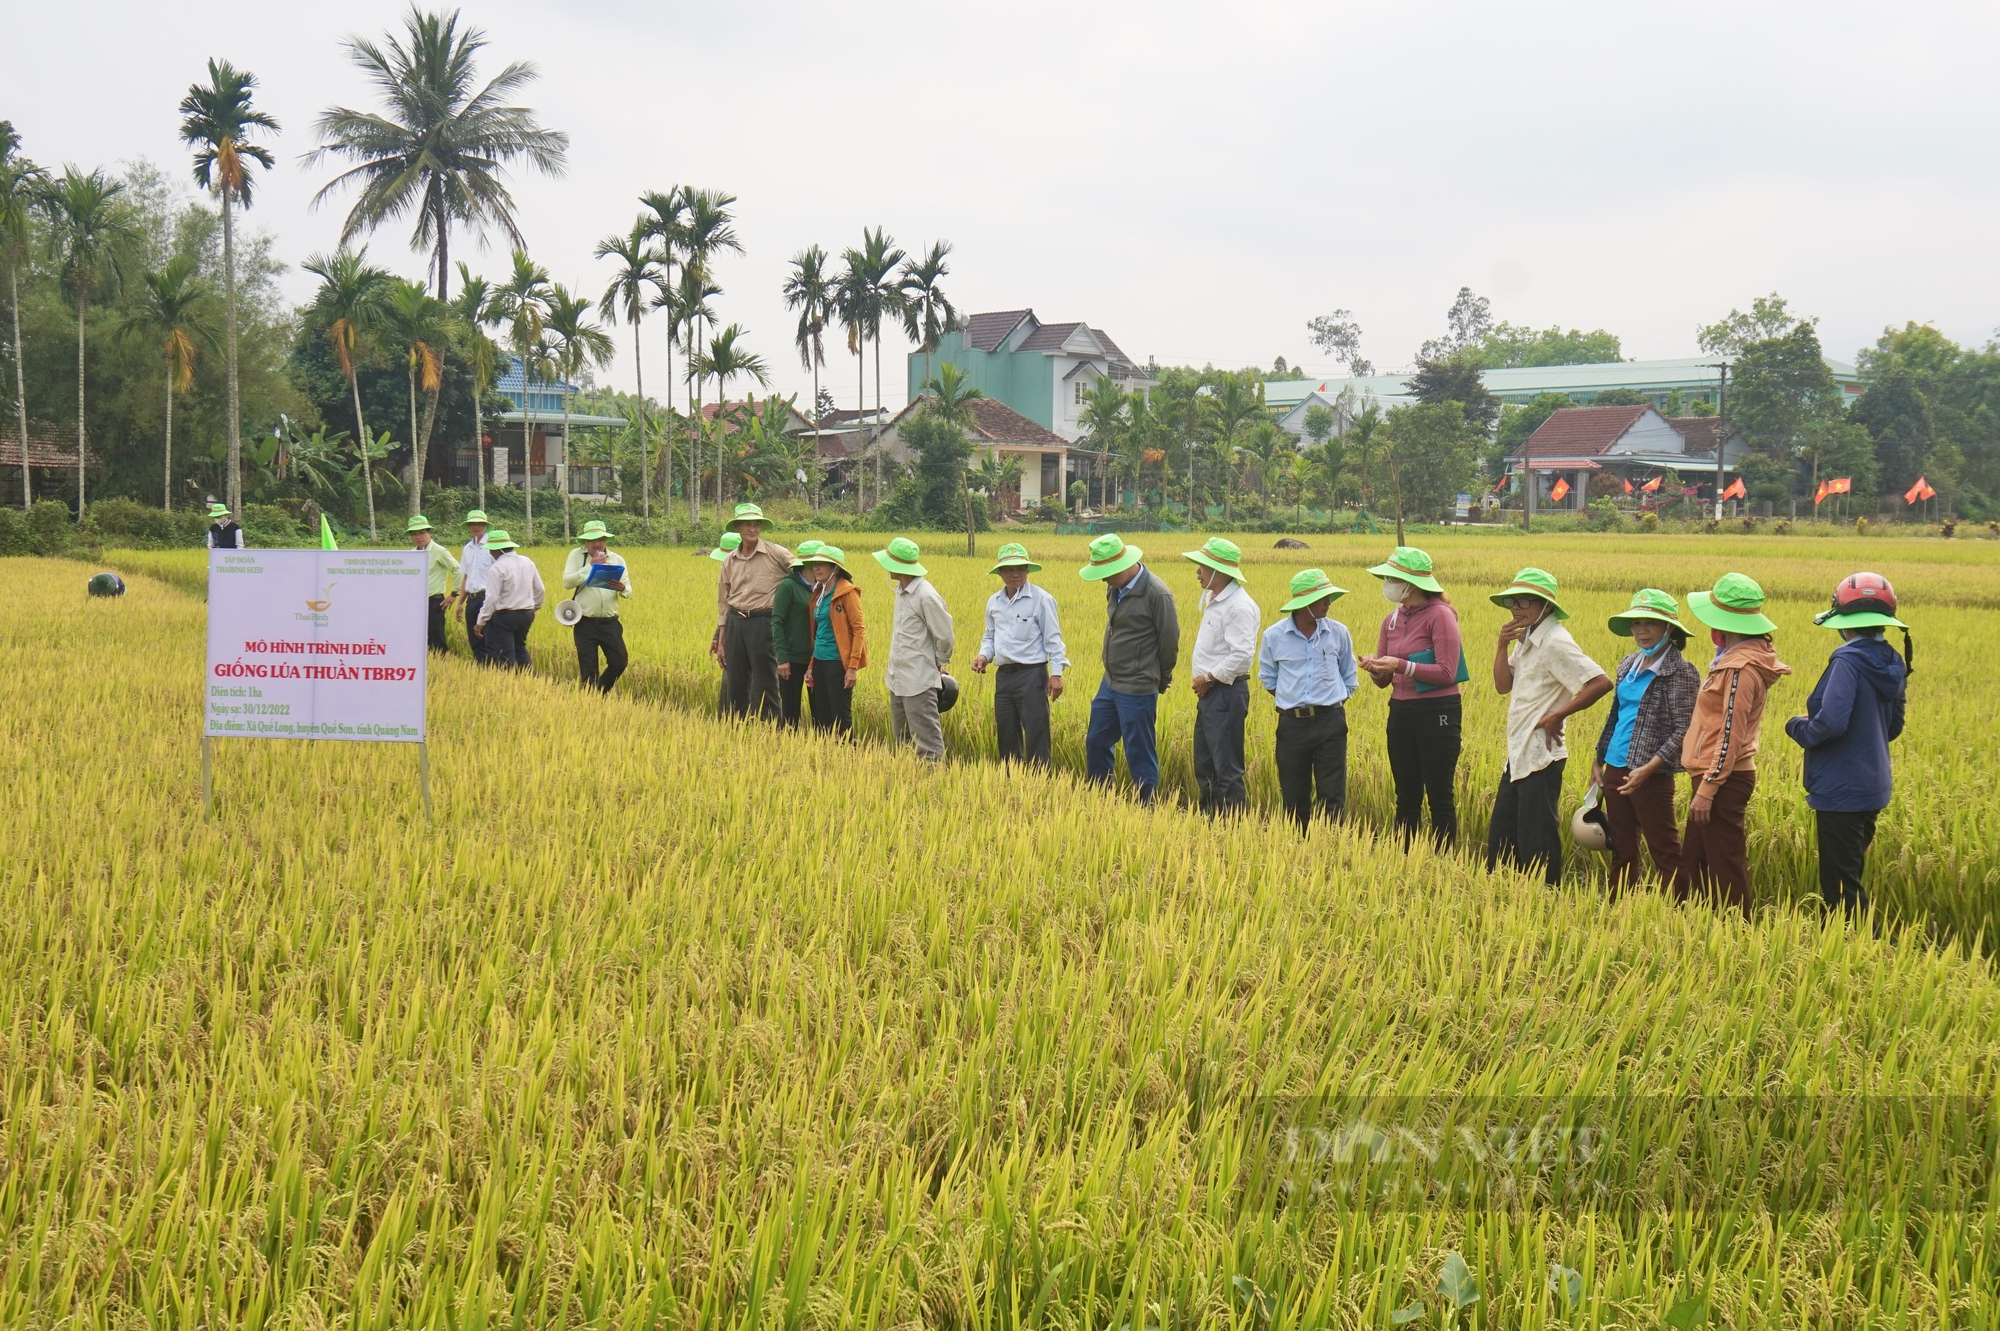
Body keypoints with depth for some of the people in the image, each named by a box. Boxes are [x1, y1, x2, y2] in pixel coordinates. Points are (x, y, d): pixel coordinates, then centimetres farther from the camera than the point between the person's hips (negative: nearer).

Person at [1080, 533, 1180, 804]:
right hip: (1110, 682, 8)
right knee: (1096, 742, 17)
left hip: (1137, 689, -8)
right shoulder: (1115, 588, 6)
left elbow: (1170, 640, -10)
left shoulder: (1156, 593, -18)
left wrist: (1161, 679, 3)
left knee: (1139, 752, -1)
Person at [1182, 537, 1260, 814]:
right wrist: (1200, 676, 6)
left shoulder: (1238, 606, -17)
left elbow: (1242, 656, -24)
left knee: (1226, 771, -7)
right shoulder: (1214, 600, 15)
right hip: (1209, 694, 11)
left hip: (1227, 695, -11)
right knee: (1204, 768, 15)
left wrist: (1209, 678, -16)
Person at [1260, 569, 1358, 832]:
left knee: (1332, 797, -3)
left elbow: (1350, 679, 15)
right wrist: (1292, 701, 6)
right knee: (1295, 800, 7)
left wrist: (1331, 704, 6)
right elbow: (1268, 678, 14)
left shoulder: (1338, 632, 1)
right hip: (1292, 724, 0)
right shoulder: (1274, 636, -2)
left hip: (1330, 722, 0)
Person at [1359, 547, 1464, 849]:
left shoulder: (1440, 615, -10)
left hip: (1437, 713, -7)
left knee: (1439, 796, -1)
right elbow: (1383, 681, 13)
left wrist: (1402, 666, -22)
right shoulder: (1392, 620, 10)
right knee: (1406, 797, 11)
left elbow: (1446, 673, -16)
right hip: (1401, 712, 7)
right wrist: (1375, 668, -9)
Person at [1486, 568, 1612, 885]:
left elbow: (1600, 683, -23)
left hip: (1540, 757, -9)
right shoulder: (1526, 639, 11)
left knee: (1536, 840, -2)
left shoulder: (1555, 642, -16)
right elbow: (1503, 685, 9)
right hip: (1518, 755, 9)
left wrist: (1558, 716, -18)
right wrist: (1503, 645, -4)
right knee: (1500, 835, 14)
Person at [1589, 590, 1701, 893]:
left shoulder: (1680, 672, -10)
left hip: (1650, 776, -7)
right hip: (1615, 770, 7)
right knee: (1621, 849, 13)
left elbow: (1683, 730, -14)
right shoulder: (1628, 665, 12)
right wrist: (1598, 760, 17)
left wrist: (1647, 769, -22)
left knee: (1665, 854, -1)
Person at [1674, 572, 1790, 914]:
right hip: (1714, 777, 10)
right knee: (1691, 865, 15)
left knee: (1724, 868, -3)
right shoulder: (1733, 658, 13)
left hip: (1724, 782, -10)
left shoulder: (1740, 668, -18)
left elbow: (1730, 735, -20)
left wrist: (1707, 789, -20)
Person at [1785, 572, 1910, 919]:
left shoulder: (1848, 661, -19)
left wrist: (1797, 727, -8)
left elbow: (1830, 724, -27)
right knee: (1849, 879, 18)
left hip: (1842, 790, -9)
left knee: (1840, 885, -3)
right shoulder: (1892, 663, 7)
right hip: (1873, 787, 9)